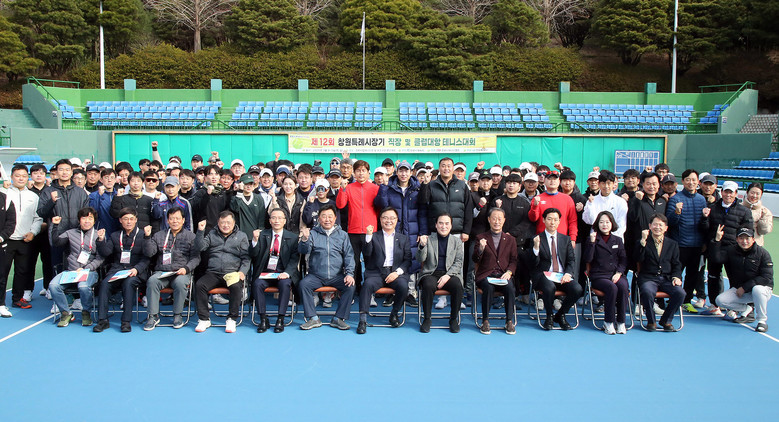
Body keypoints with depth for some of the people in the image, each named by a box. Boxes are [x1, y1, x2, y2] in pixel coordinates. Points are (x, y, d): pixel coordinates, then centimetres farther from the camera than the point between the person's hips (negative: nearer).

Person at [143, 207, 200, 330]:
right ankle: (153, 315, -20)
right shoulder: (159, 235, 19)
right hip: (162, 272, 2)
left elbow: (196, 257, 5)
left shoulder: (190, 236, 12)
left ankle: (177, 315, -18)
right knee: (152, 281, -29)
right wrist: (147, 237, -5)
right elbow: (149, 253, 8)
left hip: (182, 273, -2)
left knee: (180, 282, -35)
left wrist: (186, 269, -12)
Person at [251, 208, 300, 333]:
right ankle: (263, 319, -19)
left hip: (283, 274, -1)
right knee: (257, 284, -27)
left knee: (285, 284, -32)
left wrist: (287, 273, -19)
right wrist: (255, 240, -16)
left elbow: (294, 258, -1)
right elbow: (253, 255, 3)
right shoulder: (262, 235, 11)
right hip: (265, 273, 2)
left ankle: (280, 319, -24)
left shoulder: (292, 237, 7)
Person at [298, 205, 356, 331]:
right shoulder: (313, 233, 7)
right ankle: (313, 318, -18)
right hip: (316, 276, 0)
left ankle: (338, 318, -13)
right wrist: (304, 240, -27)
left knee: (350, 286, -25)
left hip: (337, 276, 1)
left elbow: (349, 255, 6)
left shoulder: (342, 235, 11)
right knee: (303, 284, -27)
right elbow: (304, 251, -5)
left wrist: (349, 273, -9)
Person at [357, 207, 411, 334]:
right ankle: (363, 320, -27)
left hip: (396, 272, 1)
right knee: (368, 284, -32)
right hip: (377, 272, -1)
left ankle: (394, 314, -5)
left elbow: (408, 260, 8)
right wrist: (368, 237, -14)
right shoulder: (374, 237, 15)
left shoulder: (403, 238, 17)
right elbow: (367, 253, -2)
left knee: (403, 286, -30)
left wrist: (397, 272, -8)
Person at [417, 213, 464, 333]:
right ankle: (427, 319, -17)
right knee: (428, 286, -34)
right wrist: (422, 246, -16)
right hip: (431, 274, -1)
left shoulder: (457, 241, 13)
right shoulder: (428, 239, 11)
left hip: (450, 274, 1)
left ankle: (453, 319, -12)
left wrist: (447, 276, -11)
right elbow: (420, 259, 3)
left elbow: (458, 262, 5)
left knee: (458, 286, -31)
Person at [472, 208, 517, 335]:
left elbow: (514, 260, 11)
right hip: (486, 275, -1)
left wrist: (509, 272, -9)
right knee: (488, 288, -34)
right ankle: (485, 321, -20)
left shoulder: (510, 239, 18)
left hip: (503, 275, 1)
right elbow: (475, 260, 4)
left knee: (510, 289, -30)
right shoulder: (481, 238, 12)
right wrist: (481, 249, -16)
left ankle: (509, 321, -17)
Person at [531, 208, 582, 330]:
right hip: (544, 275, -3)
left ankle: (560, 315, 1)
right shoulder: (537, 239, 5)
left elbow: (571, 260, 11)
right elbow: (535, 263, -3)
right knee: (550, 287, -37)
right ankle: (549, 316, -8)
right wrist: (536, 247, -21)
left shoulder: (565, 239, 16)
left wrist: (568, 274, -9)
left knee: (577, 289, -25)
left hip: (562, 276, 4)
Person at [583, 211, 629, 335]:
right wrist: (592, 242, -14)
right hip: (599, 276, -3)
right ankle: (608, 322, -18)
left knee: (623, 287, -30)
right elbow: (587, 259, -5)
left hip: (616, 275, 3)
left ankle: (621, 321, -18)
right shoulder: (593, 239, 7)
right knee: (612, 288, -33)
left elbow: (624, 260, 12)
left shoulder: (617, 240, 18)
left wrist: (619, 273, -5)